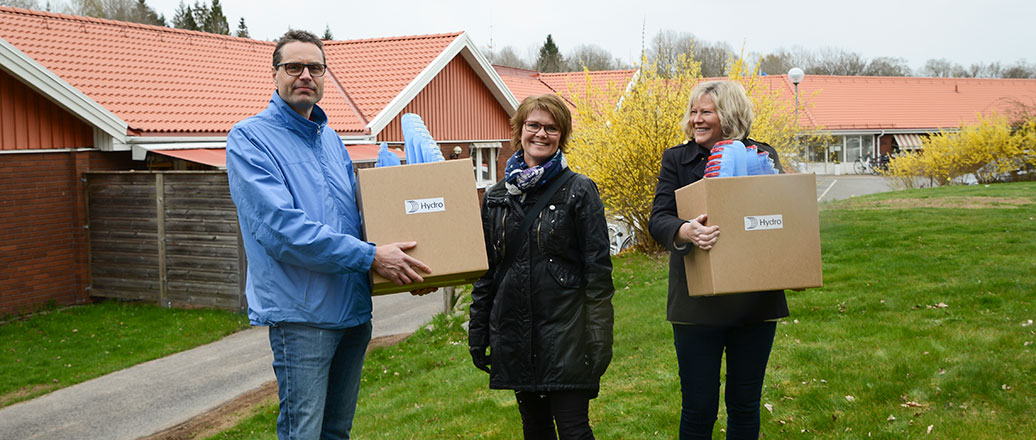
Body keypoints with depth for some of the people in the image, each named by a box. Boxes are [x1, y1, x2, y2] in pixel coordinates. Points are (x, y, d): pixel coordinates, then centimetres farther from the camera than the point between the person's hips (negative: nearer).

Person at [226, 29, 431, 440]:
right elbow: (282, 227, -20)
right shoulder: (249, 139, -8)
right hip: (300, 311, -7)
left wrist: (401, 267, 7)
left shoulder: (331, 140, 15)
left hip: (354, 309, 7)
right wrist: (371, 256, -21)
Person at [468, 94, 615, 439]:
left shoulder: (579, 191, -3)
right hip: (515, 336, 5)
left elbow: (598, 269, -6)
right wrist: (477, 334, 11)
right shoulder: (496, 197, 9)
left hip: (565, 333, -4)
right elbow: (485, 271, 13)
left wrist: (599, 340, -11)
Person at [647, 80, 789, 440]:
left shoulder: (763, 155, 5)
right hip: (697, 303, -1)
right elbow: (658, 219, -9)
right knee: (699, 408, 5)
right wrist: (685, 230, -32)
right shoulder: (677, 159, 3)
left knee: (745, 405, 13)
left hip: (755, 301, 1)